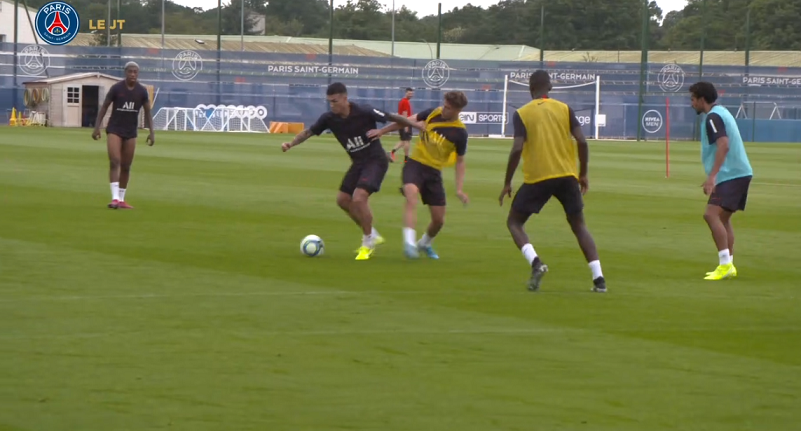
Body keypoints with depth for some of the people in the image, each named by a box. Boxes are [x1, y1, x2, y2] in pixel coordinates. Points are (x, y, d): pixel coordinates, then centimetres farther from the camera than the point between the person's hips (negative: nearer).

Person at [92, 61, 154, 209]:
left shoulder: (142, 91, -1)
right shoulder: (116, 88, -9)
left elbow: (147, 112, 6)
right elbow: (104, 107, -3)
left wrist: (151, 132, -2)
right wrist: (97, 127, -8)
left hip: (131, 132, 3)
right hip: (114, 130, -3)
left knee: (126, 167, 7)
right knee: (114, 162, -17)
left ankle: (121, 200, 16)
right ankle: (115, 198, -23)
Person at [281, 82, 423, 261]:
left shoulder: (364, 112, -24)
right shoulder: (329, 118, -9)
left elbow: (393, 118, -17)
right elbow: (308, 132, 2)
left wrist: (422, 127, -15)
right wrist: (291, 143, -15)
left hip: (376, 161, -7)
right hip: (358, 163, 7)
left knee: (358, 198, -22)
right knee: (343, 200, 9)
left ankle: (368, 242, -2)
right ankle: (372, 236, 26)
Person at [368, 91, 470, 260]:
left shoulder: (460, 132, -9)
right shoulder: (434, 113, -5)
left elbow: (460, 161, 0)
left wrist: (459, 189, -10)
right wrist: (382, 131, 11)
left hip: (434, 172, 1)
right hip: (415, 164, -1)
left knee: (439, 220, 4)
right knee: (411, 196, -32)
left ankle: (425, 244, 36)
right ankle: (409, 242, -40)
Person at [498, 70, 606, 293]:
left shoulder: (522, 114, -1)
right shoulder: (564, 109, 5)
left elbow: (517, 149, -11)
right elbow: (582, 141, -2)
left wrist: (507, 183, -3)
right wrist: (583, 174, 10)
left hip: (537, 178, -3)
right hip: (567, 176, 3)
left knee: (514, 222, 14)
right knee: (579, 225, 16)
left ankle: (535, 262, -12)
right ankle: (598, 278, 4)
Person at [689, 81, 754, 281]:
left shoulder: (713, 117, -13)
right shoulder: (721, 113, 18)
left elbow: (723, 145, -25)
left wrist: (712, 176, -29)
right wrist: (713, 177, 30)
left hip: (730, 175, -11)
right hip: (740, 173, 11)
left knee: (711, 214, -18)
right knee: (723, 218, 15)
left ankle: (725, 264, -23)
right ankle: (727, 266, 16)